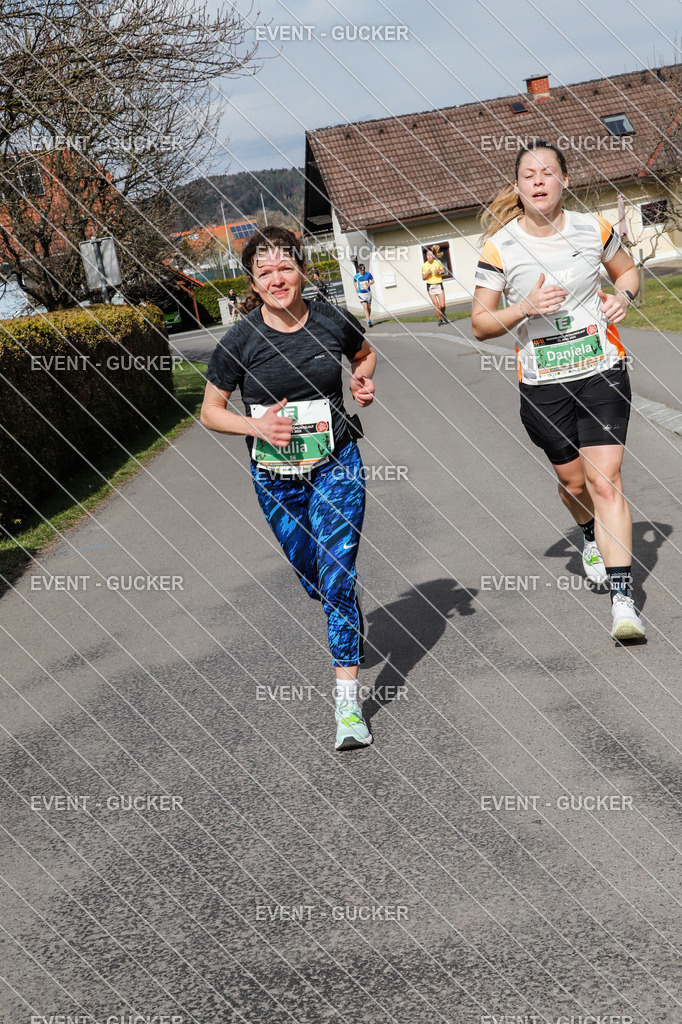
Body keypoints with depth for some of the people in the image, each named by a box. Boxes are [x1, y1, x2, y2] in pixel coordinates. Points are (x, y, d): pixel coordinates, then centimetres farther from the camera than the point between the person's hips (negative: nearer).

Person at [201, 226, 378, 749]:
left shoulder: (333, 321, -7)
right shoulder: (239, 341, -10)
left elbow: (365, 354, 16)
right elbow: (211, 410, 0)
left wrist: (365, 382, -5)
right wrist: (255, 426, -18)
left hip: (336, 468, -1)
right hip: (276, 479, 1)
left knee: (338, 578, -12)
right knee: (313, 580, 15)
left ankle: (348, 702, -6)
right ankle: (349, 624, 52)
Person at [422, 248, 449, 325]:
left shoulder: (438, 262, -4)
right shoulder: (424, 266, -5)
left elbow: (443, 271, 10)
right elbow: (423, 278, 1)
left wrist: (439, 272, -11)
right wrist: (427, 274, -19)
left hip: (439, 285, 0)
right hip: (430, 286, 0)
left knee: (442, 305, -4)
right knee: (436, 305, -7)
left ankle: (443, 315, 27)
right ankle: (440, 319, 10)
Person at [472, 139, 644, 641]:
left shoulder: (594, 228, -1)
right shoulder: (500, 247, -6)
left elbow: (627, 270, 18)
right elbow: (480, 323, -3)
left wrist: (622, 296, -4)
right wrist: (524, 308, -20)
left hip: (602, 372, 0)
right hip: (542, 386, 1)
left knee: (605, 479, -11)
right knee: (572, 480, 14)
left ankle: (623, 599, -11)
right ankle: (593, 537, 50)